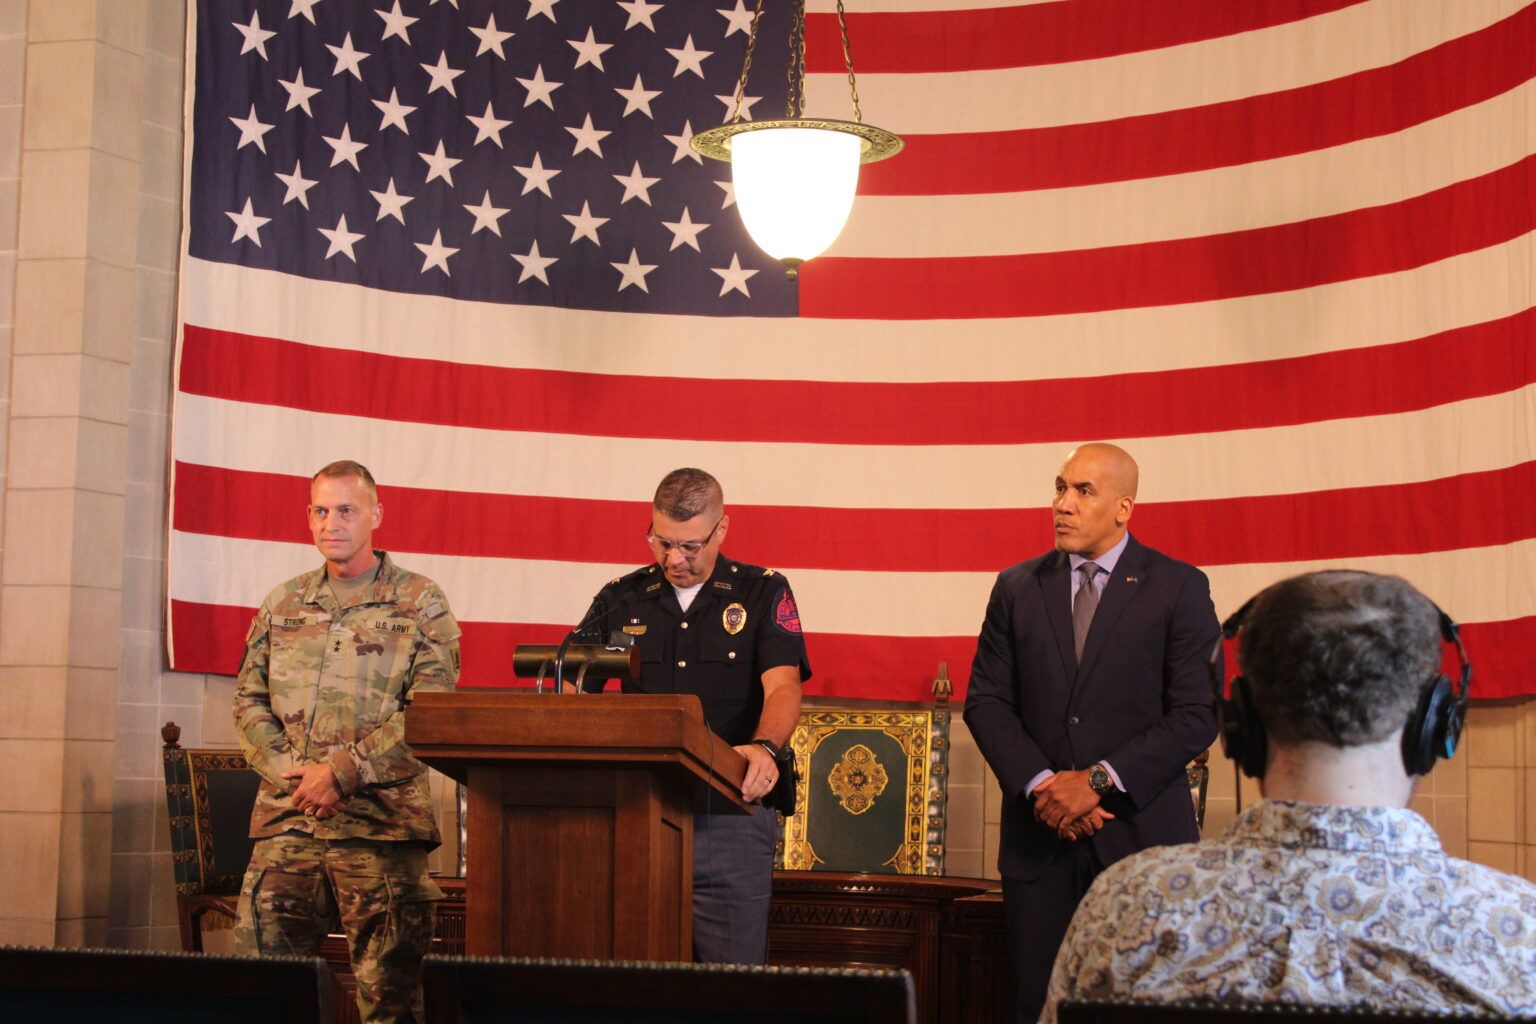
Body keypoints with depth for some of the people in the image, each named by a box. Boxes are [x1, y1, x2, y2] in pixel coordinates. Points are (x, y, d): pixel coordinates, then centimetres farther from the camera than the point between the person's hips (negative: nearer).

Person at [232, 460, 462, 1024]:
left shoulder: (420, 604, 3)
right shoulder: (282, 604, 16)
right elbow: (249, 701, 13)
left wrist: (342, 772, -13)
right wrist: (286, 771, -4)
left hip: (381, 823, -3)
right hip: (286, 818, 4)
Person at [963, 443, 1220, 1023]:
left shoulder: (1179, 588, 0)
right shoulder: (1017, 588, 10)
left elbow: (1197, 714, -6)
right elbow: (986, 701, 7)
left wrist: (1099, 781, -14)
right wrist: (1040, 784, -9)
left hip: (1141, 831, -2)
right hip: (1040, 834, 3)